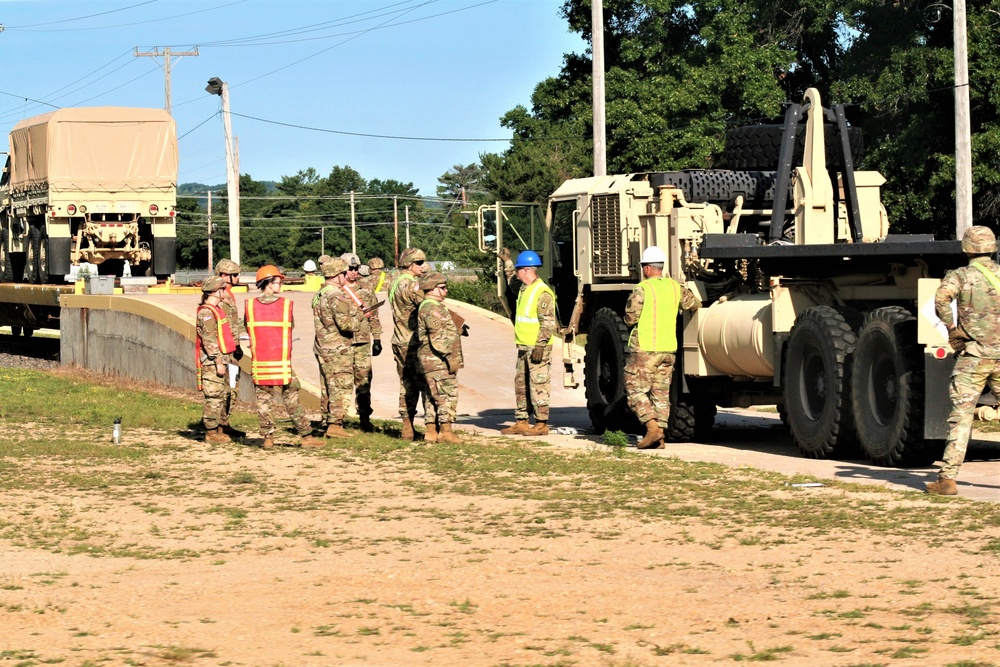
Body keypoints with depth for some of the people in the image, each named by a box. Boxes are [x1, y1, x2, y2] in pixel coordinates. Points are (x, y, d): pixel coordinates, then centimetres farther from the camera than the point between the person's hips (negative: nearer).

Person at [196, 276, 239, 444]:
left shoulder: (217, 310, 17)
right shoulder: (206, 313, -15)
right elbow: (209, 340, -20)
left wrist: (228, 358, 24)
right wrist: (218, 362, -22)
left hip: (222, 361, 10)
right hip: (212, 362, -10)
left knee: (226, 395, 14)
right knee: (214, 397, -7)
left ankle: (219, 429, 20)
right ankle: (211, 432, -4)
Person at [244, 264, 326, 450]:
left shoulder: (250, 306, -1)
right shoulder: (285, 304, -5)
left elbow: (247, 328, 9)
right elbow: (291, 327, 5)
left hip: (259, 365, 2)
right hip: (281, 364, -2)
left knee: (263, 402, 9)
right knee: (292, 401, 5)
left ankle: (268, 438, 8)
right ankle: (306, 436, 9)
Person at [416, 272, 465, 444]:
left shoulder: (436, 307, 20)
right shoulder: (431, 309, -14)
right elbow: (438, 337, -21)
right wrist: (451, 357, -21)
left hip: (435, 361, 11)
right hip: (438, 360, -11)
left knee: (434, 398, 11)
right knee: (448, 395, -10)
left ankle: (432, 432, 13)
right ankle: (446, 431, -11)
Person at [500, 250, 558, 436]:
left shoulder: (542, 292, -15)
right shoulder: (524, 288, 14)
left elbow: (548, 323, -20)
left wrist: (540, 346, -24)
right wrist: (506, 261, 45)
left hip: (538, 348, -10)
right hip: (523, 347, 10)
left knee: (538, 386, -7)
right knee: (521, 385, 12)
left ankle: (542, 424, -4)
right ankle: (521, 422, 17)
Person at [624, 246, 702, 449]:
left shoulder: (642, 289, -13)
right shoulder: (675, 287, 6)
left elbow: (630, 318, -14)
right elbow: (693, 304, 19)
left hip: (644, 348, -6)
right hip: (668, 349, 6)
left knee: (635, 391, 0)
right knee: (661, 393, 11)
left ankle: (652, 427, -16)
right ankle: (659, 436, 7)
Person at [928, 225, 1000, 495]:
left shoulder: (961, 275, -2)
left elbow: (942, 297, -22)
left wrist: (951, 328, -10)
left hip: (973, 354, -3)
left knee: (960, 417, -2)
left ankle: (948, 479, -5)